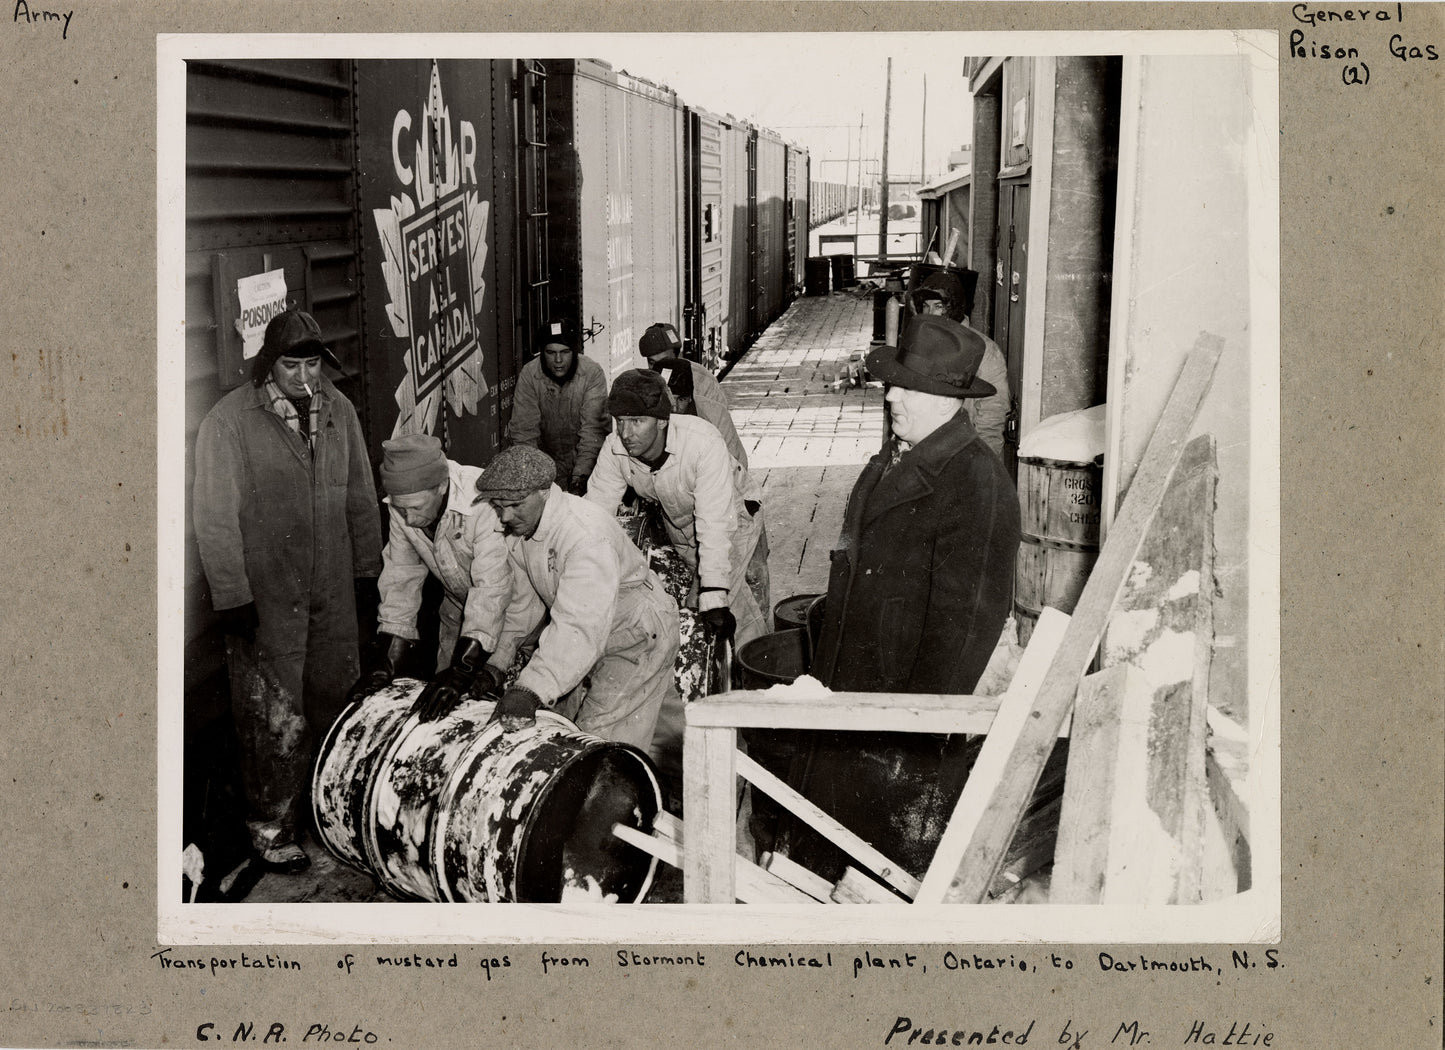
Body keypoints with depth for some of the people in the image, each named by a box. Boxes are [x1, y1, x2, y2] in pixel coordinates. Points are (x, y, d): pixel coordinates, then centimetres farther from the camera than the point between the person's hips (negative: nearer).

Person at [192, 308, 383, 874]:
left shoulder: (338, 409, 6)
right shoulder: (229, 420, -12)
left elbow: (360, 497, 14)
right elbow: (216, 519, -12)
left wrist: (367, 567, 15)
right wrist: (232, 597, -13)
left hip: (334, 593, 5)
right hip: (266, 598, -5)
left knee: (337, 700, 14)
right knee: (274, 716, 1)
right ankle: (269, 822, 17)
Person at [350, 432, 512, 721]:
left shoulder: (484, 500, -36)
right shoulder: (405, 505, -16)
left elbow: (492, 590, -39)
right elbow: (401, 581, -8)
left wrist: (461, 672, -43)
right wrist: (385, 662, -15)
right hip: (459, 608, 5)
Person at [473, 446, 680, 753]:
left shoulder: (587, 533, -33)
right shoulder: (517, 529, -5)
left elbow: (581, 625, -43)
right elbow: (524, 601, 10)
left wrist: (532, 689, -52)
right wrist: (497, 661, 4)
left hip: (637, 635, -9)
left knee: (603, 743, -14)